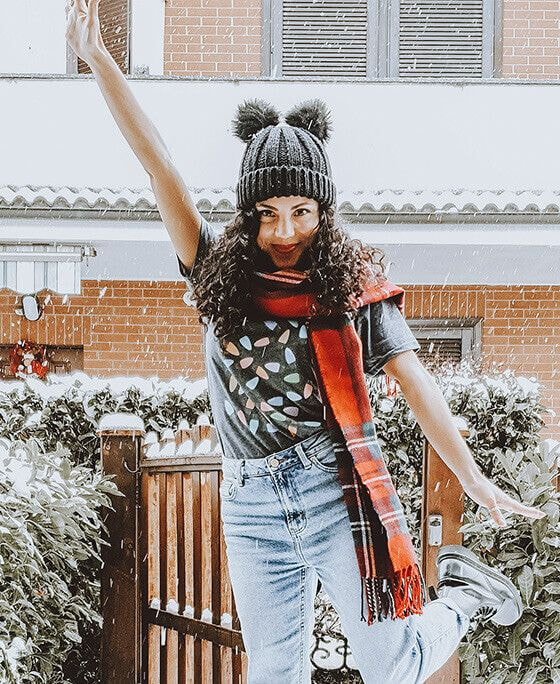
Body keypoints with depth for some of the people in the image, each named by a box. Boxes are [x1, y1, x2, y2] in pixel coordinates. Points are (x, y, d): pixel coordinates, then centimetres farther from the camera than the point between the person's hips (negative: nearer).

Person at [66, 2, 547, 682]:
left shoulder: (353, 281, 1)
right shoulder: (220, 275, 5)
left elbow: (413, 381, -1)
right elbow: (158, 165, 0)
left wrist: (473, 480, -7)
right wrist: (96, 57, -5)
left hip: (341, 490, -3)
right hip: (252, 508, 3)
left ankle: (463, 593, 29)